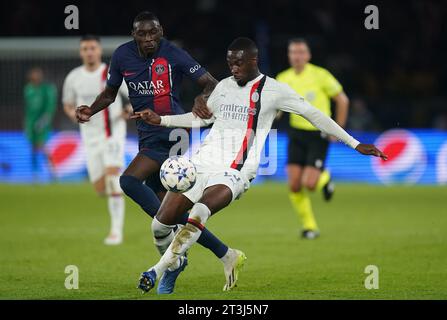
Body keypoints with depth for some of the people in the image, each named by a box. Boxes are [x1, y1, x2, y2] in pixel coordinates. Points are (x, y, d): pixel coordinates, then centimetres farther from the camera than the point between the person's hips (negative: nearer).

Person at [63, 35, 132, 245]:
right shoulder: (73, 78, 3)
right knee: (100, 190, 1)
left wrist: (130, 109, -20)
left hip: (113, 133, -3)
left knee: (112, 177, -21)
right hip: (90, 138, 3)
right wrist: (73, 113, -8)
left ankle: (116, 230, -18)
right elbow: (68, 104, 16)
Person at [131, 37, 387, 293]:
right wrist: (161, 120, 23)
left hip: (234, 173, -5)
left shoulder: (273, 90, 1)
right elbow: (202, 118, 30)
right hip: (203, 163, 5)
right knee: (164, 219, -7)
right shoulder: (224, 86, 16)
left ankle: (156, 271, -25)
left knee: (198, 214, -30)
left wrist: (355, 144, 2)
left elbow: (314, 115, 4)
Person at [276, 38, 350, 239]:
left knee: (308, 184, -15)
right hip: (297, 134, 4)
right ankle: (309, 226, 11)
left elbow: (342, 100, -1)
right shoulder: (283, 79, 1)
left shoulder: (320, 75, -11)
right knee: (294, 185, -7)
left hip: (318, 135, -4)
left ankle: (324, 178, 22)